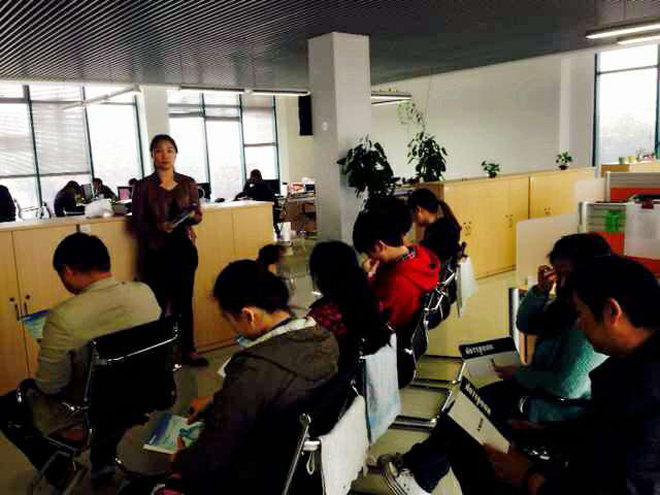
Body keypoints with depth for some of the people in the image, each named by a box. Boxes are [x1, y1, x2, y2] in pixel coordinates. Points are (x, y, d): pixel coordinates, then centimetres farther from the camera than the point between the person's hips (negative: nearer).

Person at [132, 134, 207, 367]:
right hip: (156, 251, -3)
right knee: (158, 303, -1)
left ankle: (188, 350, 20)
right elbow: (138, 223, -5)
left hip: (184, 248, 3)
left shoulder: (188, 183, 4)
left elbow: (198, 215, 8)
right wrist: (158, 227, -23)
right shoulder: (143, 186, -4)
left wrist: (190, 216, -14)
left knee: (184, 301, 9)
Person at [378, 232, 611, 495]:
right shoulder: (570, 302, 2)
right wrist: (541, 290, -9)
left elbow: (568, 387, -30)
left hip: (558, 412, -9)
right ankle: (419, 465, 13)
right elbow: (525, 325, 9)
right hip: (545, 391, 9)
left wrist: (518, 374, -14)